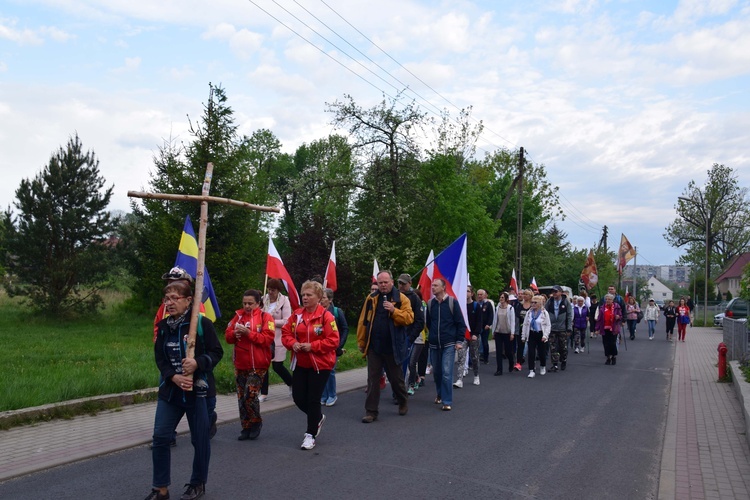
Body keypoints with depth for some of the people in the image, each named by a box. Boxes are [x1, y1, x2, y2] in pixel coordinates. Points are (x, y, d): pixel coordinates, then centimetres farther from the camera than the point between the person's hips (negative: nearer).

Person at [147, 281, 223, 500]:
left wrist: (197, 362, -26)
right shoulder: (163, 326, 4)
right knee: (160, 436, 2)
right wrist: (173, 377, -12)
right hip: (170, 389, 4)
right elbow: (159, 357, 5)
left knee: (199, 438, 6)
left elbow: (217, 352, -9)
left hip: (198, 389, -4)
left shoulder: (202, 323, -12)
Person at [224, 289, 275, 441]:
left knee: (251, 394, -11)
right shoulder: (238, 315, 8)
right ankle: (246, 428, 23)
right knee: (241, 396, 9)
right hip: (240, 364, 5)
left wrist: (249, 333, -21)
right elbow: (227, 335, 9)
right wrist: (234, 334, -13)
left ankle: (256, 423, 15)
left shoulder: (265, 317, -4)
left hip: (258, 364, -5)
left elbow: (268, 338, -14)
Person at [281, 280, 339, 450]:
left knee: (313, 399, 0)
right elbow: (286, 333, 8)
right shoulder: (296, 315, 3)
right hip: (300, 363, 6)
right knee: (298, 397, 8)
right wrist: (293, 343, -13)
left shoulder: (326, 316, -13)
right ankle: (318, 418, 37)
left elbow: (333, 341, -16)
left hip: (320, 364, -5)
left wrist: (312, 346, -22)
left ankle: (311, 434, 17)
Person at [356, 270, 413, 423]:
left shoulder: (401, 299, -3)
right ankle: (371, 411, 9)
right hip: (374, 347, 2)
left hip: (393, 347, -2)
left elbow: (409, 318, -13)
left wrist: (394, 310, -26)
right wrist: (361, 342, 4)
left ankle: (403, 402, 37)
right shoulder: (371, 298, 5)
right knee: (373, 379, 3)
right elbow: (363, 321, 6)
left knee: (396, 378, 13)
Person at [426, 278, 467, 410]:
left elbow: (460, 323, -4)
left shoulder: (452, 302, -6)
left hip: (449, 344, -4)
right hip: (434, 345, 4)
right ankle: (440, 394, 33)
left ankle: (447, 401, -3)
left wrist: (459, 341, -8)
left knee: (447, 372, -10)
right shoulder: (430, 304, 5)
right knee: (436, 372, 12)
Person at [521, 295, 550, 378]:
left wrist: (545, 335, -16)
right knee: (531, 353, -5)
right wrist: (523, 336, 6)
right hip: (531, 334, 2)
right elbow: (525, 324, 8)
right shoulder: (529, 313, 5)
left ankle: (543, 367, 34)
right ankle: (531, 371, -3)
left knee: (542, 352, 9)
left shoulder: (544, 313, -5)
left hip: (540, 334, -2)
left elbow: (548, 325, -7)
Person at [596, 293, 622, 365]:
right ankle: (608, 357, 17)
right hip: (605, 329, 2)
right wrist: (598, 328, 4)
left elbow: (621, 316, 10)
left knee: (613, 343, -4)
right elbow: (599, 318, 7)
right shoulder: (602, 307, 5)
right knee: (606, 343, 4)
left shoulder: (616, 307, 1)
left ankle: (614, 357, 16)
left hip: (613, 329, -2)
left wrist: (618, 317, -15)